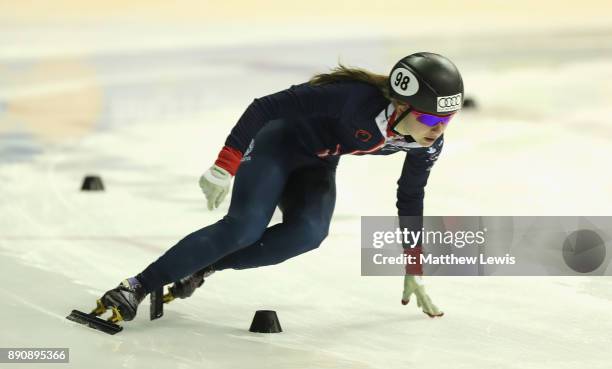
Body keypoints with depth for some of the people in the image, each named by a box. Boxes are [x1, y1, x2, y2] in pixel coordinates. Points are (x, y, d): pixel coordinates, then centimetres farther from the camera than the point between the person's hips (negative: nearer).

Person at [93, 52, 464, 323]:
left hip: (316, 165, 5)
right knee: (244, 228, -27)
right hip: (280, 141, -5)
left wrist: (415, 272, 9)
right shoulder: (357, 98, -37)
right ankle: (137, 287, -22)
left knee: (308, 233, -27)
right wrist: (225, 166, -34)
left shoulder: (428, 144, -16)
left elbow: (410, 199, 3)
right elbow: (270, 105, -32)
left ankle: (205, 267, -15)